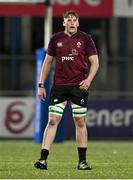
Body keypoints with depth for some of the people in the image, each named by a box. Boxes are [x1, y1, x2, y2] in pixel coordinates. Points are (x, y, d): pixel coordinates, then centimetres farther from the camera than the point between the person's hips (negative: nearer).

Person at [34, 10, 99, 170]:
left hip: (79, 86, -1)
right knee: (52, 121, -7)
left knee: (80, 122, 3)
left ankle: (82, 161, 11)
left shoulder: (85, 39, 3)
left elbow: (94, 62, 2)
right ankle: (43, 159, -8)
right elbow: (48, 62, 12)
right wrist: (41, 85, 7)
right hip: (59, 86, 1)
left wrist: (88, 79, -14)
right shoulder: (55, 39, 7)